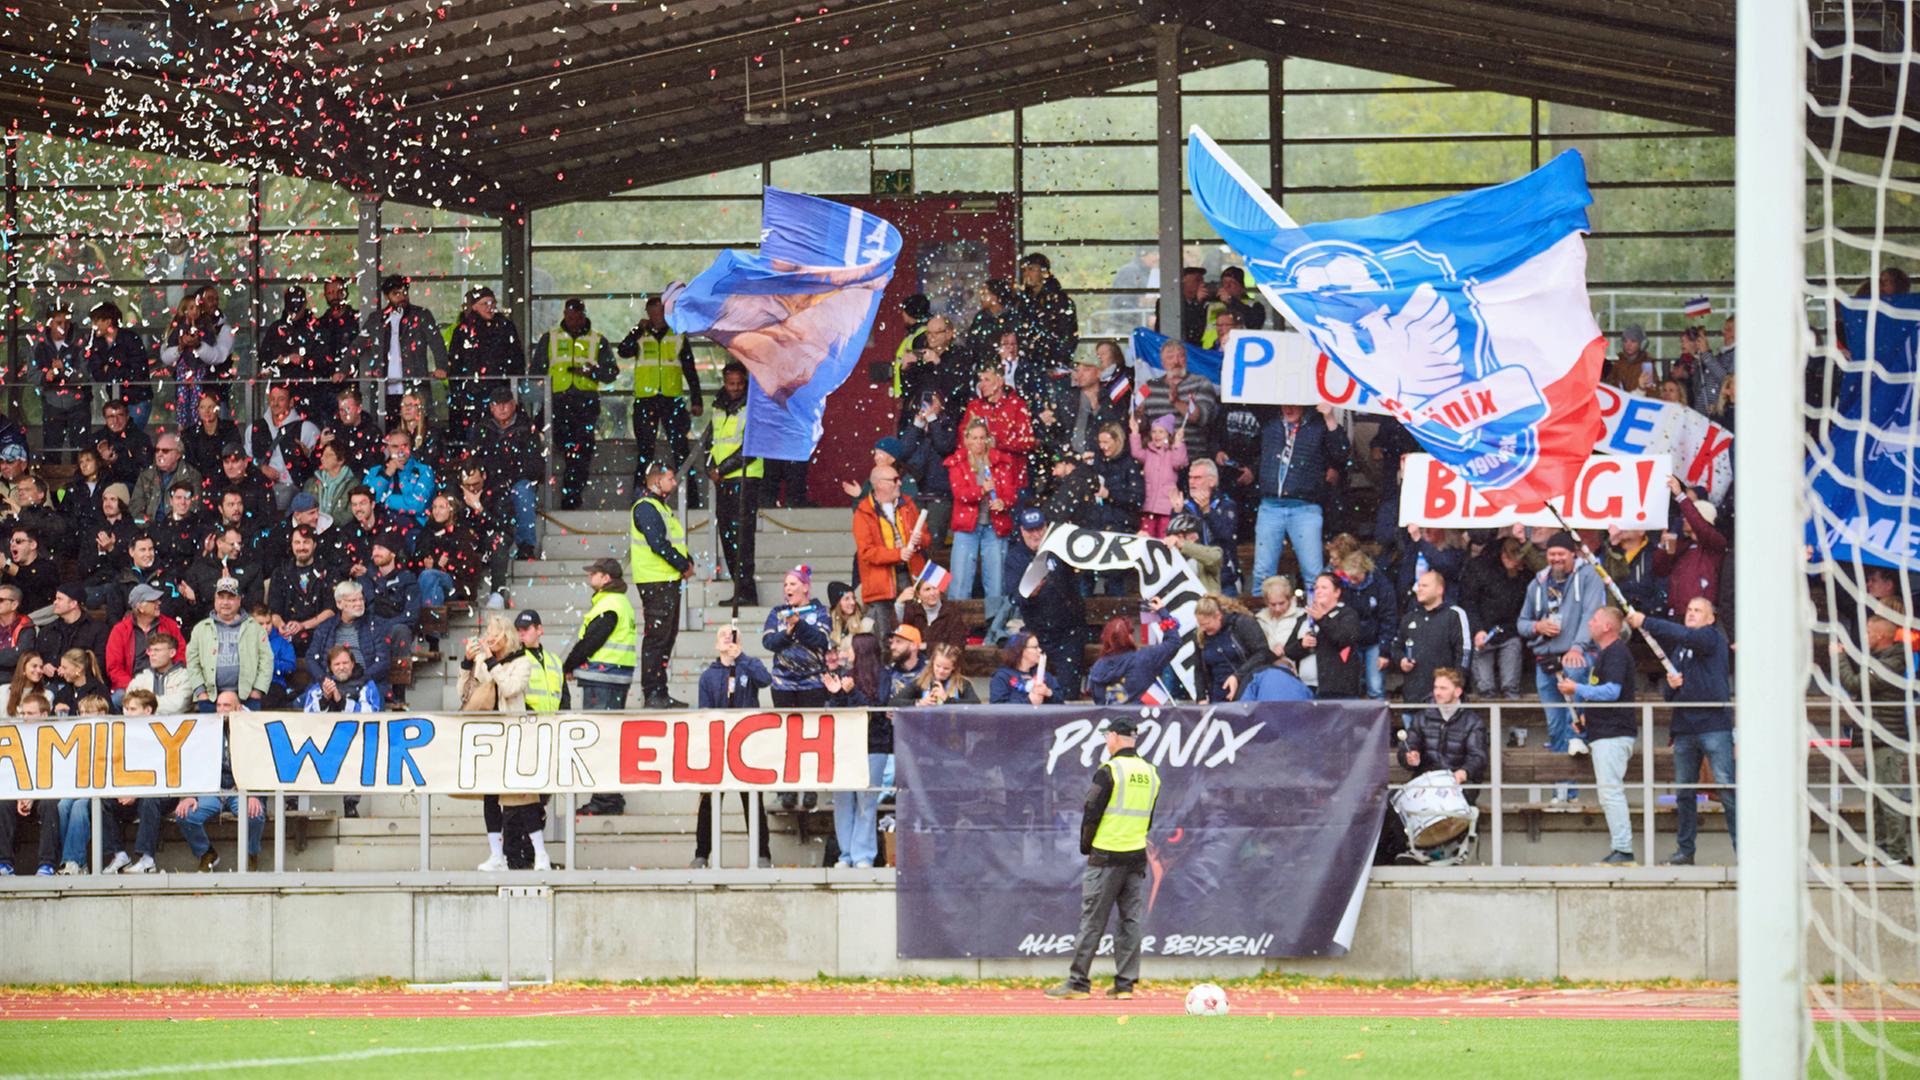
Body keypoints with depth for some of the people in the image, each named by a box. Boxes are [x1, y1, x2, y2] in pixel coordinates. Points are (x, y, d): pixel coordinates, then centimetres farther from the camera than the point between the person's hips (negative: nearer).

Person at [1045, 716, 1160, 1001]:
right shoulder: (1150, 773, 9)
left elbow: (1091, 813, -10)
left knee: (1092, 920, -2)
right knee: (1130, 920, 8)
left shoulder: (1109, 771, -11)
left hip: (1107, 856, -6)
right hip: (1138, 855, 6)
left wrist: (1086, 846, 3)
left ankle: (1078, 982, -1)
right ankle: (1125, 983, 6)